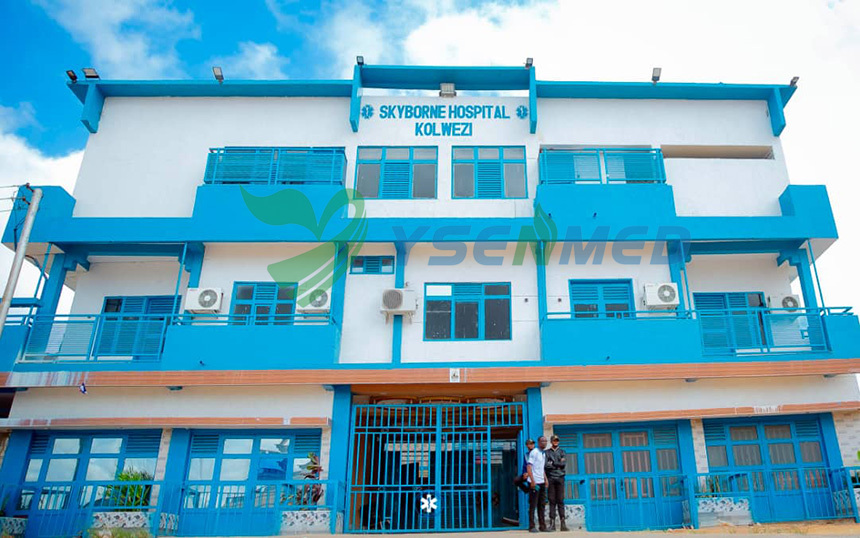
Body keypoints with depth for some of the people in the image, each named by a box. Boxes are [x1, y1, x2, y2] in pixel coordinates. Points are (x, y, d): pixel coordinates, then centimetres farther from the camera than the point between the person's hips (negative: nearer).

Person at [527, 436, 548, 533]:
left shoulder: (543, 454, 17)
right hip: (534, 482, -8)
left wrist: (545, 479, 15)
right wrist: (532, 481, -21)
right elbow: (529, 467, -15)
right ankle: (531, 527, 3)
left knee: (542, 505, 11)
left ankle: (542, 526, 17)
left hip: (541, 482, 8)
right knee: (533, 505, -2)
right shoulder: (534, 452, -9)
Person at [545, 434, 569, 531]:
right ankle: (552, 523, -1)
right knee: (552, 501, -2)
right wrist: (558, 464, -3)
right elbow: (546, 464, -3)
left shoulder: (562, 451, 15)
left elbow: (564, 463, 0)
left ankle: (562, 522, -2)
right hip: (550, 478, 0)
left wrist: (553, 463, -2)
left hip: (560, 477, 0)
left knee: (560, 500, -2)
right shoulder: (547, 452, 12)